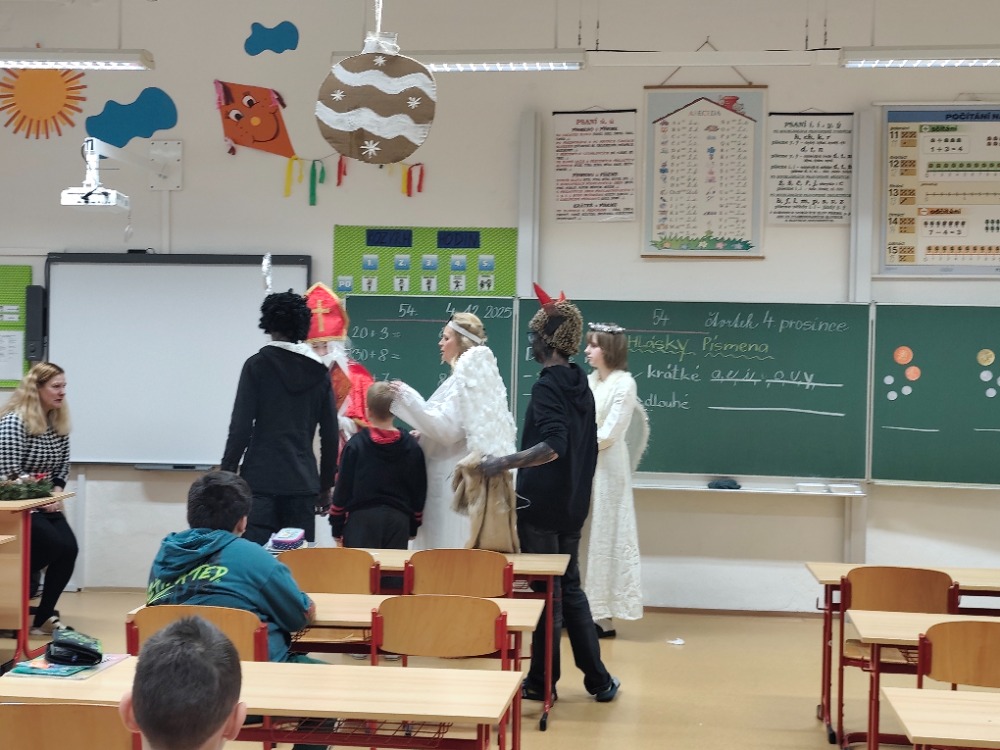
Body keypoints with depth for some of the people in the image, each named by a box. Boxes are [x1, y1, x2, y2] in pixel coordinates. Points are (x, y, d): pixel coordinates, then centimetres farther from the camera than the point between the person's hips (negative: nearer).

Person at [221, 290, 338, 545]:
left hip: (261, 480, -3)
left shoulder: (257, 365, -3)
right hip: (303, 483, 3)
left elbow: (241, 428, -6)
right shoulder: (319, 372, 8)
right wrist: (325, 486, 17)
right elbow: (330, 435, 9)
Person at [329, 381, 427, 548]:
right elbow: (419, 491, 9)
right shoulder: (412, 447, 3)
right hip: (398, 520, 2)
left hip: (362, 518, -2)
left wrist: (337, 526, 7)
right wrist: (413, 526, 20)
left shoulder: (355, 445, -4)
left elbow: (342, 487, -1)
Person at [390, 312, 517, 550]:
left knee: (449, 549, -8)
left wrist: (408, 396, -17)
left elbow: (448, 429, -18)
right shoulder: (481, 375, 15)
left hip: (454, 482, -9)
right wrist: (424, 434, 18)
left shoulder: (465, 378, -13)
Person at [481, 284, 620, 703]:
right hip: (572, 505, 8)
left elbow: (553, 445, -28)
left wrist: (505, 463, -27)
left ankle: (542, 682, 12)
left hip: (541, 506, -8)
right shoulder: (580, 385, 11)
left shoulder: (548, 386, -15)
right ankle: (598, 680, 18)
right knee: (569, 588, 16)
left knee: (545, 592, 1)